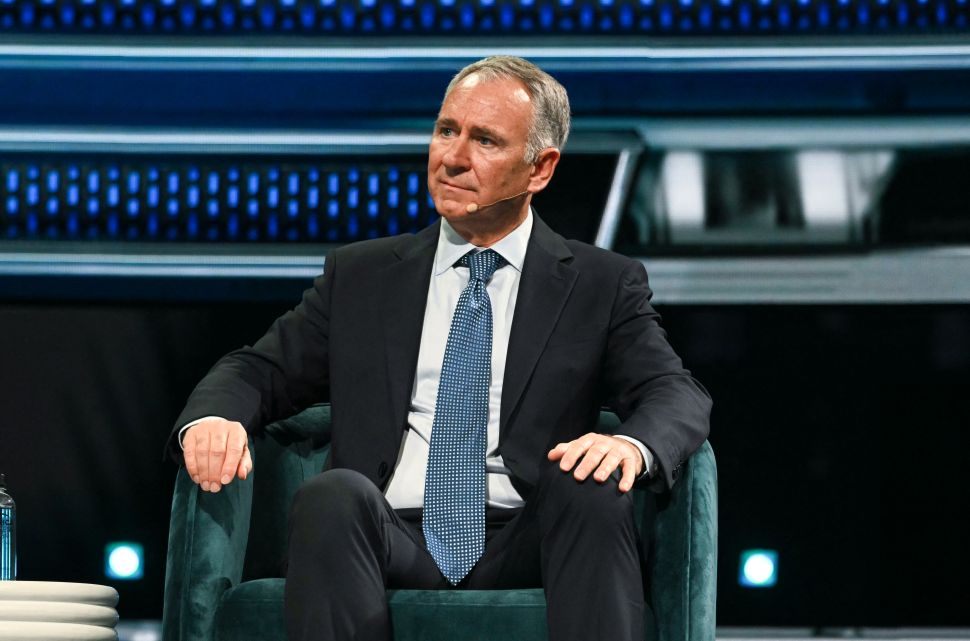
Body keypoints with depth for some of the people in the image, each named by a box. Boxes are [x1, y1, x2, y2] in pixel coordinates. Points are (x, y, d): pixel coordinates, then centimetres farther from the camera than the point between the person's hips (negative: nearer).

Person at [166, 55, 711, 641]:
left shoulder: (604, 285, 13)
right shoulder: (360, 277, 19)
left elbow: (679, 394, 1)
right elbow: (260, 372, 16)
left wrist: (633, 445, -24)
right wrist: (211, 419, -9)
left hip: (527, 549, -1)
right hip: (395, 543, 1)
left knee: (593, 487, -32)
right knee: (331, 495, -31)